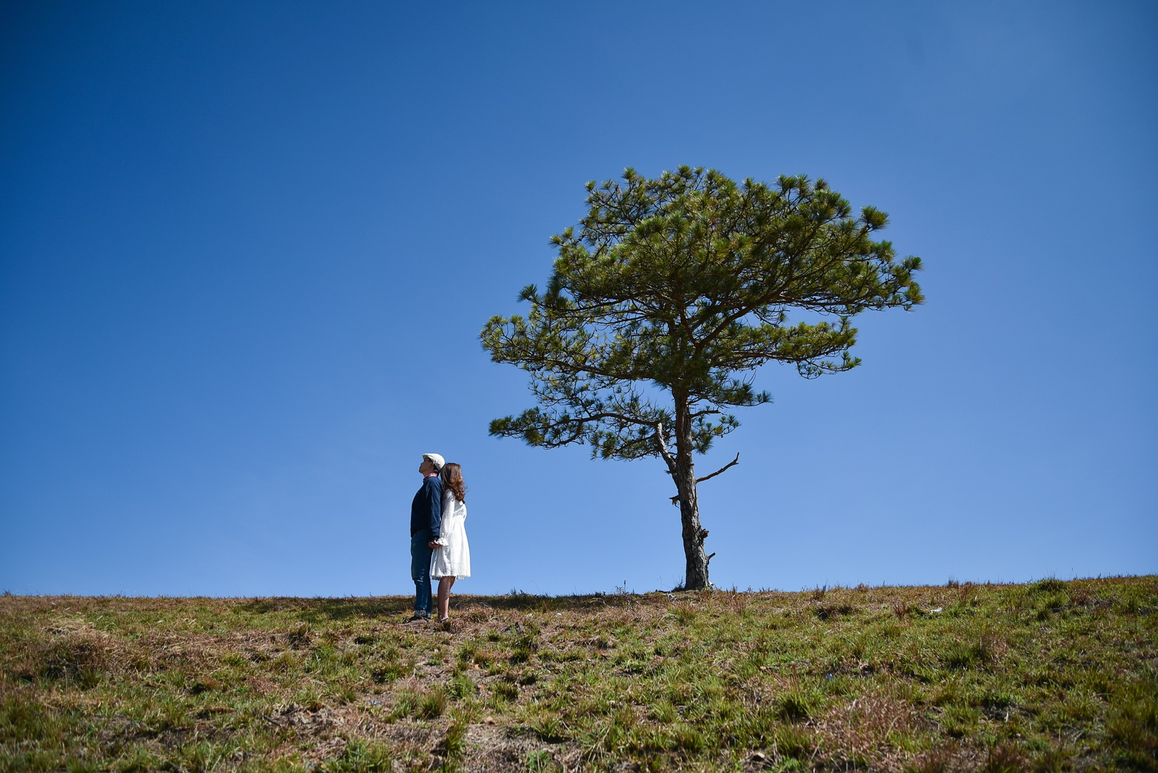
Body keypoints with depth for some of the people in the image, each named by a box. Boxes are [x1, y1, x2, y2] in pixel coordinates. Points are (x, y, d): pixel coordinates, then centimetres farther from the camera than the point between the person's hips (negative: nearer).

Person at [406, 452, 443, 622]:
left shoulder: (432, 483, -8)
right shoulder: (428, 484, 24)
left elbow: (434, 511, -19)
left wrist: (433, 536, -27)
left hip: (424, 536, -11)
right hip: (420, 536, 11)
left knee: (421, 575, -14)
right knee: (418, 574, 10)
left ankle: (421, 613, -18)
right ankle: (424, 613, 10)